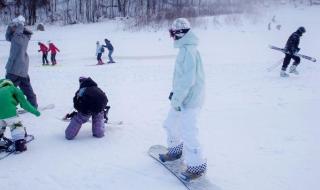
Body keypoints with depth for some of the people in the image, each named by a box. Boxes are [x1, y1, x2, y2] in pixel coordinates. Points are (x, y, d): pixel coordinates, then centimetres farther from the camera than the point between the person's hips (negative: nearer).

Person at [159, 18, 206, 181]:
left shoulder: (188, 51, -21)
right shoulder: (185, 49, 11)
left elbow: (188, 79, -25)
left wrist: (177, 98, -21)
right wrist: (175, 91, 23)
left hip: (189, 100, -10)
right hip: (182, 97, 10)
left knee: (187, 133, -6)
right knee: (170, 124, 21)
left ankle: (197, 166, 7)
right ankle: (175, 150, 41)